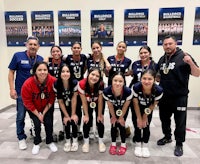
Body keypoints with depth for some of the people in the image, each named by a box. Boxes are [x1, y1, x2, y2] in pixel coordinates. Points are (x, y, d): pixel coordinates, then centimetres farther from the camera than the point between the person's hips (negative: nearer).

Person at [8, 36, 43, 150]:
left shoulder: (40, 59, 2)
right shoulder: (18, 56, -5)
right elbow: (11, 72, -2)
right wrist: (12, 89, -9)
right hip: (21, 92, -2)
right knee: (21, 116, 6)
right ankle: (21, 138, 25)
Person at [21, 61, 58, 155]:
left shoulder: (53, 81, -26)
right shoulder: (28, 84, -29)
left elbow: (52, 99, -14)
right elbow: (27, 102, -17)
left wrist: (44, 113, -13)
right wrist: (38, 115, -14)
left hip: (47, 107, 1)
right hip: (33, 108, -1)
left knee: (48, 123, -7)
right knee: (37, 123, -10)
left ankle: (50, 142, 20)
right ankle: (36, 143, 18)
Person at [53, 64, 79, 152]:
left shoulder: (75, 83, -29)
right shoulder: (56, 84, -25)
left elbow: (74, 99, -21)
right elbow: (60, 101, -15)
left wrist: (73, 114, -16)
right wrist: (66, 115, -13)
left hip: (74, 105, -1)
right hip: (64, 106, 1)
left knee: (73, 120, -11)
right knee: (66, 122, -5)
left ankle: (75, 141, 14)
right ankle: (68, 141, 20)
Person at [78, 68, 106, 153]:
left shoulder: (101, 85, -34)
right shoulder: (81, 84, -34)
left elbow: (100, 101, -23)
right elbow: (84, 102, -22)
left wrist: (99, 115, -15)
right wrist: (86, 115, -15)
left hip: (98, 103, 0)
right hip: (88, 103, 1)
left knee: (99, 121, -4)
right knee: (87, 121, -4)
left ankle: (101, 142, 17)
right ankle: (86, 142, 16)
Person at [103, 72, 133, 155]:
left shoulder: (128, 92, -39)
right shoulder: (106, 91, -37)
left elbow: (125, 106, -19)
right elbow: (110, 106, -17)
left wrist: (121, 117, -6)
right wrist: (114, 117, -4)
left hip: (123, 110, -1)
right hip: (113, 110, 1)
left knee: (121, 125, 0)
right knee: (113, 125, 2)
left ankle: (123, 144, 24)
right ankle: (113, 144, 26)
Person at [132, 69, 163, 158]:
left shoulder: (158, 90, -35)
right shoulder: (136, 87, -38)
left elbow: (153, 105, -15)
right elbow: (135, 104, -21)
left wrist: (145, 116, -6)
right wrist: (139, 117, -12)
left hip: (148, 109, 1)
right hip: (137, 108, 0)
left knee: (146, 125, 1)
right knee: (138, 125, 1)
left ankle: (145, 145, 24)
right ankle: (138, 145, 24)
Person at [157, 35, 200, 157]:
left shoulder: (184, 57, -11)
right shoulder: (162, 59, 8)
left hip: (179, 97, -6)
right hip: (164, 96, 6)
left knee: (180, 121, 7)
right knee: (164, 118, 19)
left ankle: (179, 144, 25)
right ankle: (167, 137, 40)